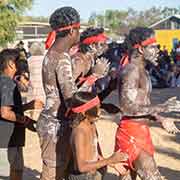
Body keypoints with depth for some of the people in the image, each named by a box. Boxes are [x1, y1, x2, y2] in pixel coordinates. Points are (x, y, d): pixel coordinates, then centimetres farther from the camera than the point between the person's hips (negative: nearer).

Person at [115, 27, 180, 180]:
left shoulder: (142, 71, 14)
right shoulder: (131, 70, -17)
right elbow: (127, 108, -25)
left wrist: (161, 119, 13)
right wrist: (163, 107, -21)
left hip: (141, 131, 10)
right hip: (131, 133, -10)